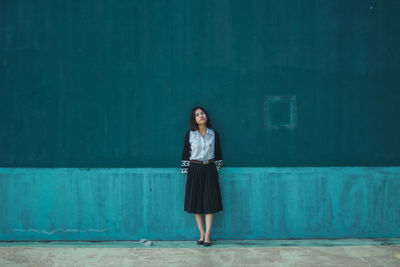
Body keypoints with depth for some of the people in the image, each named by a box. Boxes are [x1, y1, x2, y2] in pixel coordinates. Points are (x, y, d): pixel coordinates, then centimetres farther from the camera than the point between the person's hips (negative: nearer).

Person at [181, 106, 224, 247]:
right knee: (196, 202, 2)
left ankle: (207, 235, 4)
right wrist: (185, 171, 0)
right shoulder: (190, 134, 1)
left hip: (210, 170, 0)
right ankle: (202, 234, 12)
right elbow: (185, 154, 3)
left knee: (210, 202, -2)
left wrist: (217, 169, 7)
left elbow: (218, 153, 10)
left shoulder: (214, 134, 5)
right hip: (195, 170, 0)